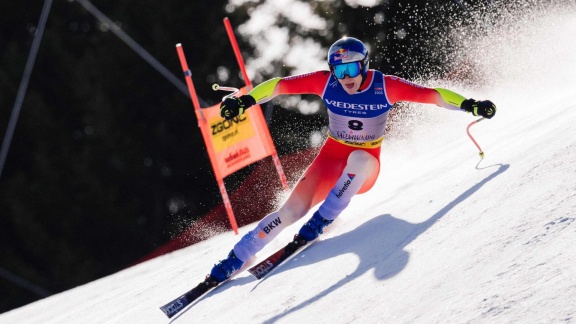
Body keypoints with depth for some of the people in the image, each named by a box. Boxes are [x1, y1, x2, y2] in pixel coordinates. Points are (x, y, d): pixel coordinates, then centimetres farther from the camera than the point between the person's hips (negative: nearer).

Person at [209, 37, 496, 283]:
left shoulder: (385, 87, -17)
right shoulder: (326, 82, -13)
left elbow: (432, 94, -19)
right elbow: (281, 85, -9)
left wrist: (469, 105, -30)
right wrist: (245, 101, -19)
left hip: (365, 168, -1)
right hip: (331, 158, 1)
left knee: (358, 158, -38)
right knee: (292, 210, -17)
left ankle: (320, 221, -24)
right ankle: (233, 261, -11)